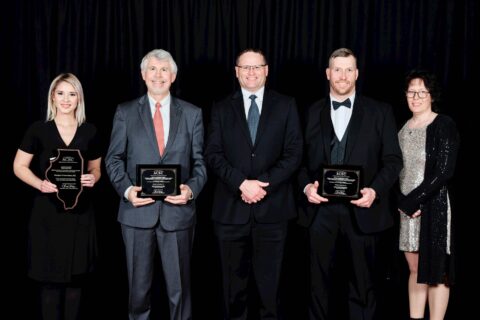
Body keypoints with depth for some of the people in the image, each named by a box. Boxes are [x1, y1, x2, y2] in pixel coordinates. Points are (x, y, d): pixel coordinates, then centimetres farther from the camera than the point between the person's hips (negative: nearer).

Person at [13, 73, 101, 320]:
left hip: (80, 212, 2)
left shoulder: (89, 132, 6)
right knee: (50, 278, 0)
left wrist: (92, 178, -8)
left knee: (75, 277, 7)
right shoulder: (38, 130, -1)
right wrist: (40, 184, -17)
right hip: (48, 212, -2)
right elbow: (19, 167, 2)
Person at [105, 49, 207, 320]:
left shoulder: (192, 113, 6)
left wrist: (191, 188, -14)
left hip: (178, 211, 0)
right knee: (139, 286, 11)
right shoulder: (125, 112, 5)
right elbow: (114, 158, 5)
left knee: (180, 286, 7)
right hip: (138, 210, 0)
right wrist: (126, 189, -11)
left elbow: (200, 160, 5)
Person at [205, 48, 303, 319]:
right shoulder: (222, 109, 10)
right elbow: (213, 154, 0)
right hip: (231, 208, 1)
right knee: (234, 281, 8)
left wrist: (263, 185, -12)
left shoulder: (286, 106, 7)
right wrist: (242, 183, -15)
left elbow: (294, 153, -1)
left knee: (270, 282, 4)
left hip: (272, 207, -1)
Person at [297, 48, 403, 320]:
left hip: (361, 208, -1)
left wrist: (375, 190, -14)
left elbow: (393, 159, 1)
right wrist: (306, 186, -10)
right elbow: (300, 158, 8)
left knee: (362, 283, 7)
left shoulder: (379, 112, 3)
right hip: (321, 208, 1)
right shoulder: (312, 113, 9)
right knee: (319, 282, 10)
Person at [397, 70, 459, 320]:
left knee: (435, 270, -1)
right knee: (415, 269, 10)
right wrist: (402, 203, 0)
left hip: (432, 206, -6)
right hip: (405, 208, 6)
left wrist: (413, 201, -13)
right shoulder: (404, 127, 11)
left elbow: (444, 172, -13)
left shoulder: (444, 125, -7)